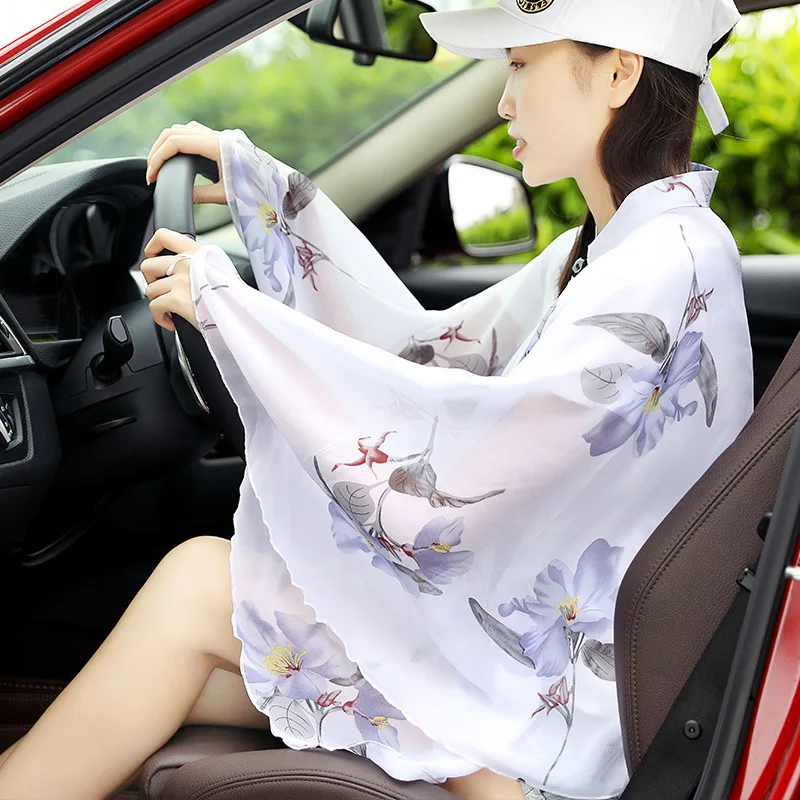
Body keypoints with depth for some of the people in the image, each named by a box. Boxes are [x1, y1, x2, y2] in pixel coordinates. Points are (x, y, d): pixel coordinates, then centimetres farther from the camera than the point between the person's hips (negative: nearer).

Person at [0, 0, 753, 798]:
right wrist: (264, 189, 10)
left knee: (198, 583, -12)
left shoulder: (678, 261, -19)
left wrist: (227, 304, -21)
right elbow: (424, 348, 12)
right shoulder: (599, 251, 12)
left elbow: (490, 451, -28)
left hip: (561, 694, -8)